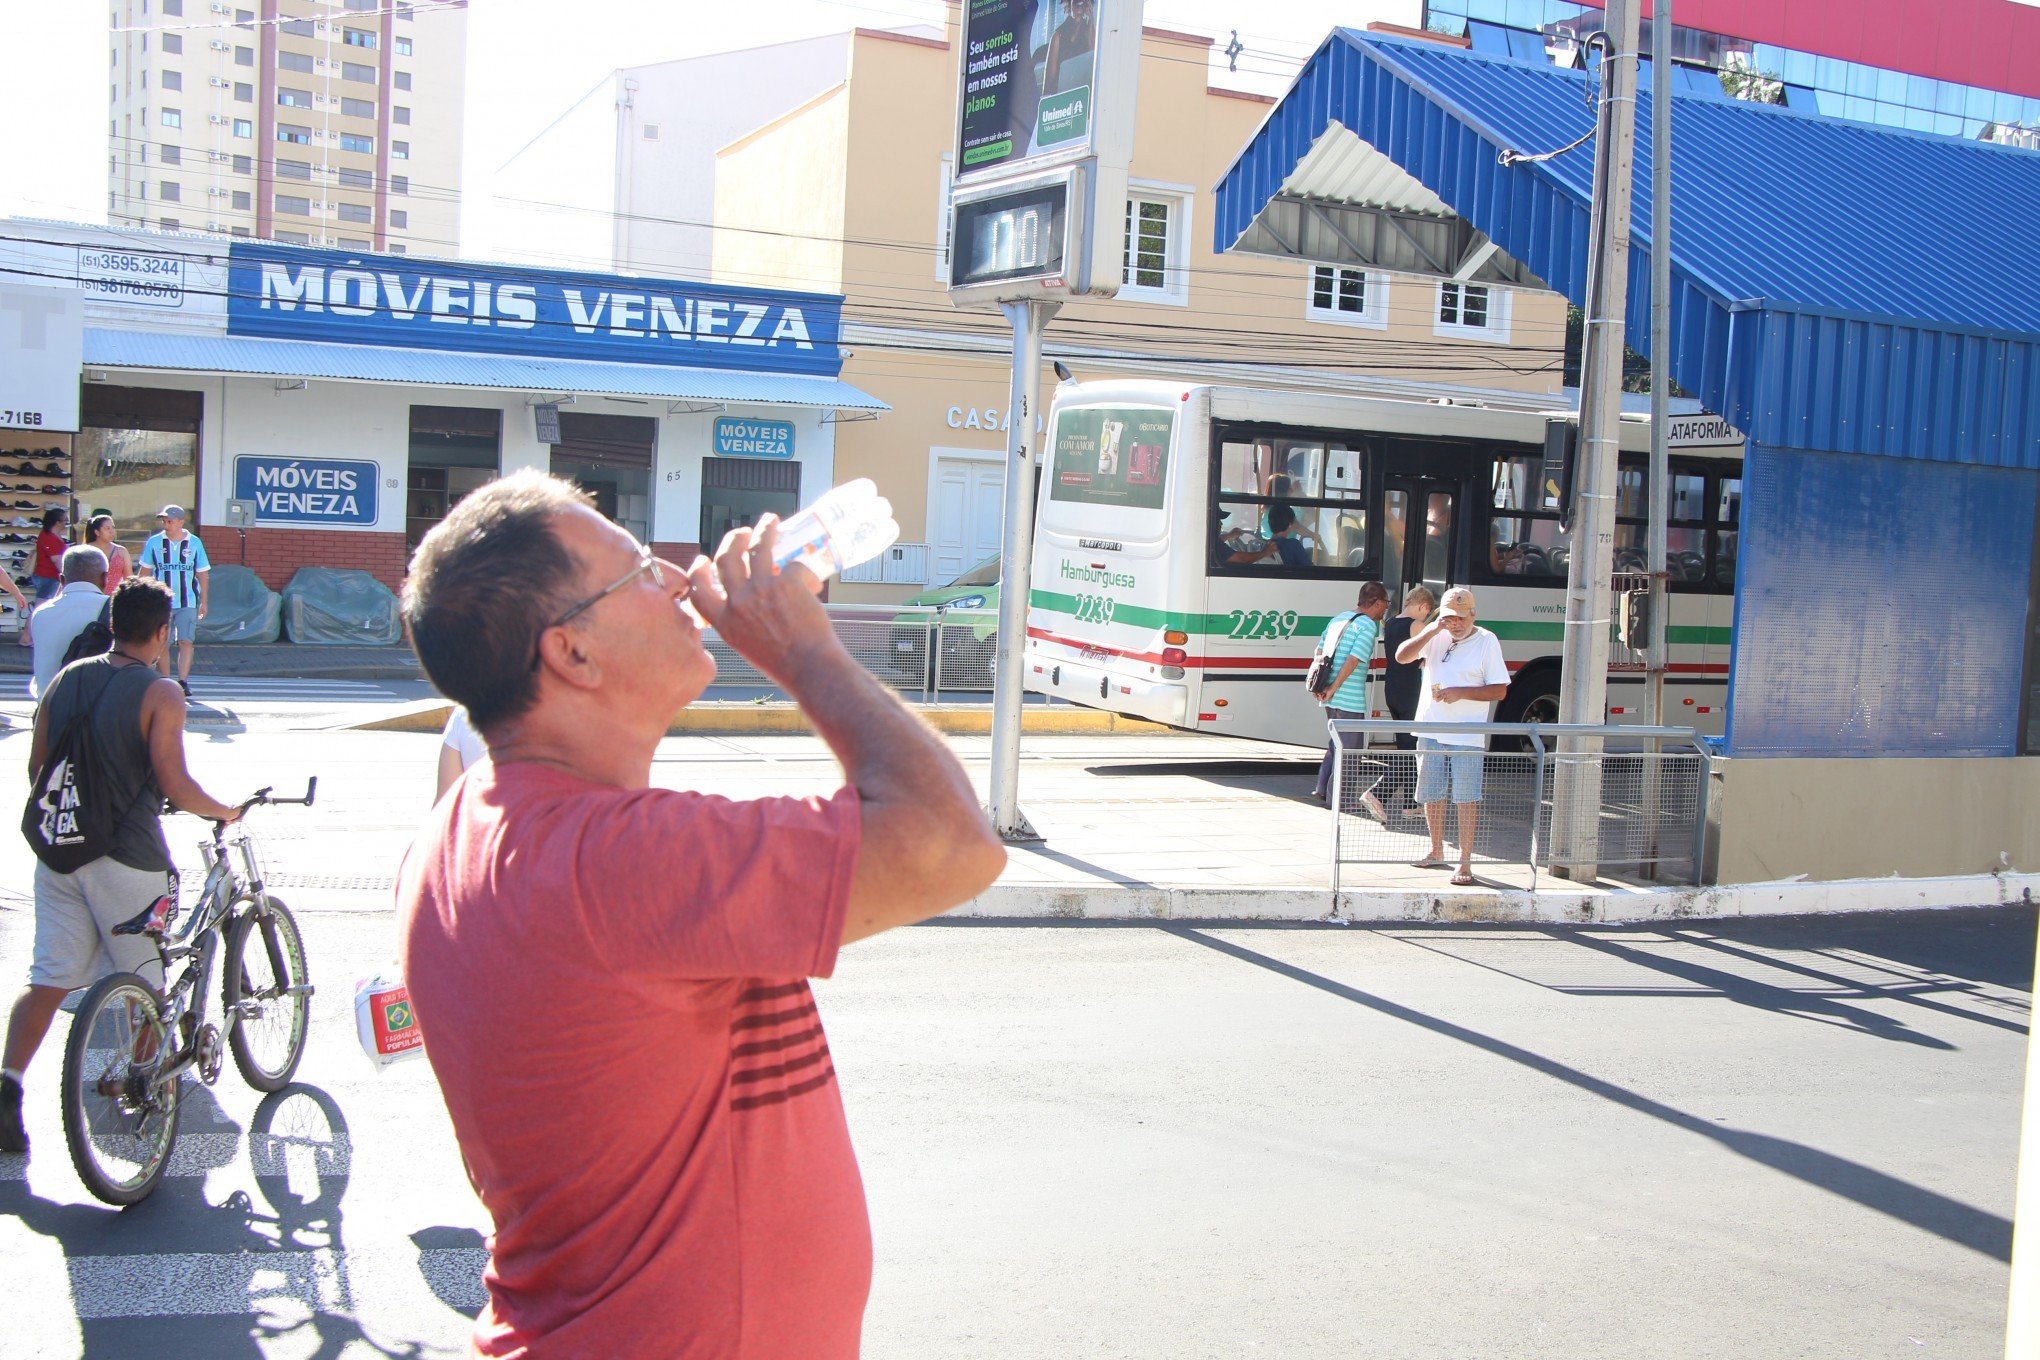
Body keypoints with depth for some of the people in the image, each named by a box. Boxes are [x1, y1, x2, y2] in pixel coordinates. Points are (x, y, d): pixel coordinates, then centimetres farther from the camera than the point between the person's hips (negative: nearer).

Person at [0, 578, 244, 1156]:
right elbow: (173, 783, -17)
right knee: (146, 978, 13)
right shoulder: (160, 694, -12)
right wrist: (225, 811, 0)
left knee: (48, 977, 8)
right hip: (127, 855, -5)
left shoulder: (65, 679, 6)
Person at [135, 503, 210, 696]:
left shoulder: (194, 543, 3)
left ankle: (183, 681, -10)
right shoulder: (154, 542, 4)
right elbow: (144, 572, 10)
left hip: (188, 602, -1)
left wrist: (204, 602, 6)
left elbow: (203, 574, 8)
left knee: (185, 641, -10)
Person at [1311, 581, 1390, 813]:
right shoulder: (1368, 625, -13)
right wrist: (1333, 689, -14)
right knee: (1347, 748, 2)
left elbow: (1320, 649, 15)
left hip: (1332, 699, 8)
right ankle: (1334, 796, 6)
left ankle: (1323, 789, 24)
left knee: (1337, 742, 22)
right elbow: (1353, 661, -21)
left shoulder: (1339, 619, 13)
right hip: (1350, 700, -8)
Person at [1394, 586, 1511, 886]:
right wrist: (1432, 630, -15)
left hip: (1467, 737, -4)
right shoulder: (1434, 635, 6)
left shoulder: (1487, 641, -4)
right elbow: (1401, 657, -6)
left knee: (1466, 800, -5)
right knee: (1431, 795, 13)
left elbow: (1499, 690, -5)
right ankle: (1437, 853, 29)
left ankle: (1465, 864, -1)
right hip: (1430, 731, 4)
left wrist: (1460, 693, -17)